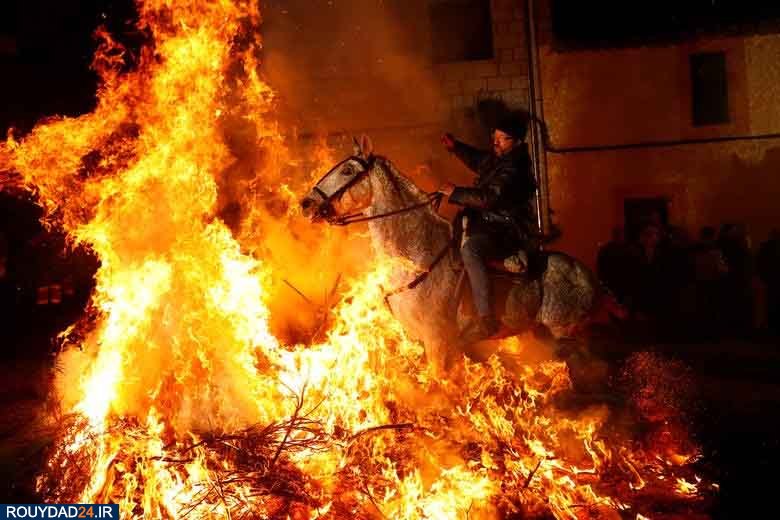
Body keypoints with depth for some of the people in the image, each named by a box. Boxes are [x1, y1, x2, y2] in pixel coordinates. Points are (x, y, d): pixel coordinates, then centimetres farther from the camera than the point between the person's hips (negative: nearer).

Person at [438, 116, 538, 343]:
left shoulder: (514, 170, -20)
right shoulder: (496, 158, 10)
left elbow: (489, 198, -33)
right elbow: (478, 162, 32)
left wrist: (456, 192, -29)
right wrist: (455, 147, 19)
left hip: (507, 231, -11)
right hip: (488, 222, 11)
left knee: (469, 248, -37)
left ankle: (485, 318, -33)